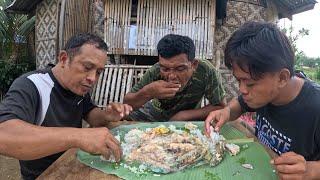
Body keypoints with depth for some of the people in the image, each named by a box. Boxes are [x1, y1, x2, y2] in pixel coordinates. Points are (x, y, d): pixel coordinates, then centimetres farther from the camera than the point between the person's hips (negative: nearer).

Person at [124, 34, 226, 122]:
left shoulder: (206, 71, -30)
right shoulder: (154, 73, -28)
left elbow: (220, 107, -19)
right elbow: (127, 104, -20)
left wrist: (183, 115, -27)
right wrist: (147, 93, -41)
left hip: (189, 118, 0)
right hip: (156, 113, 1)